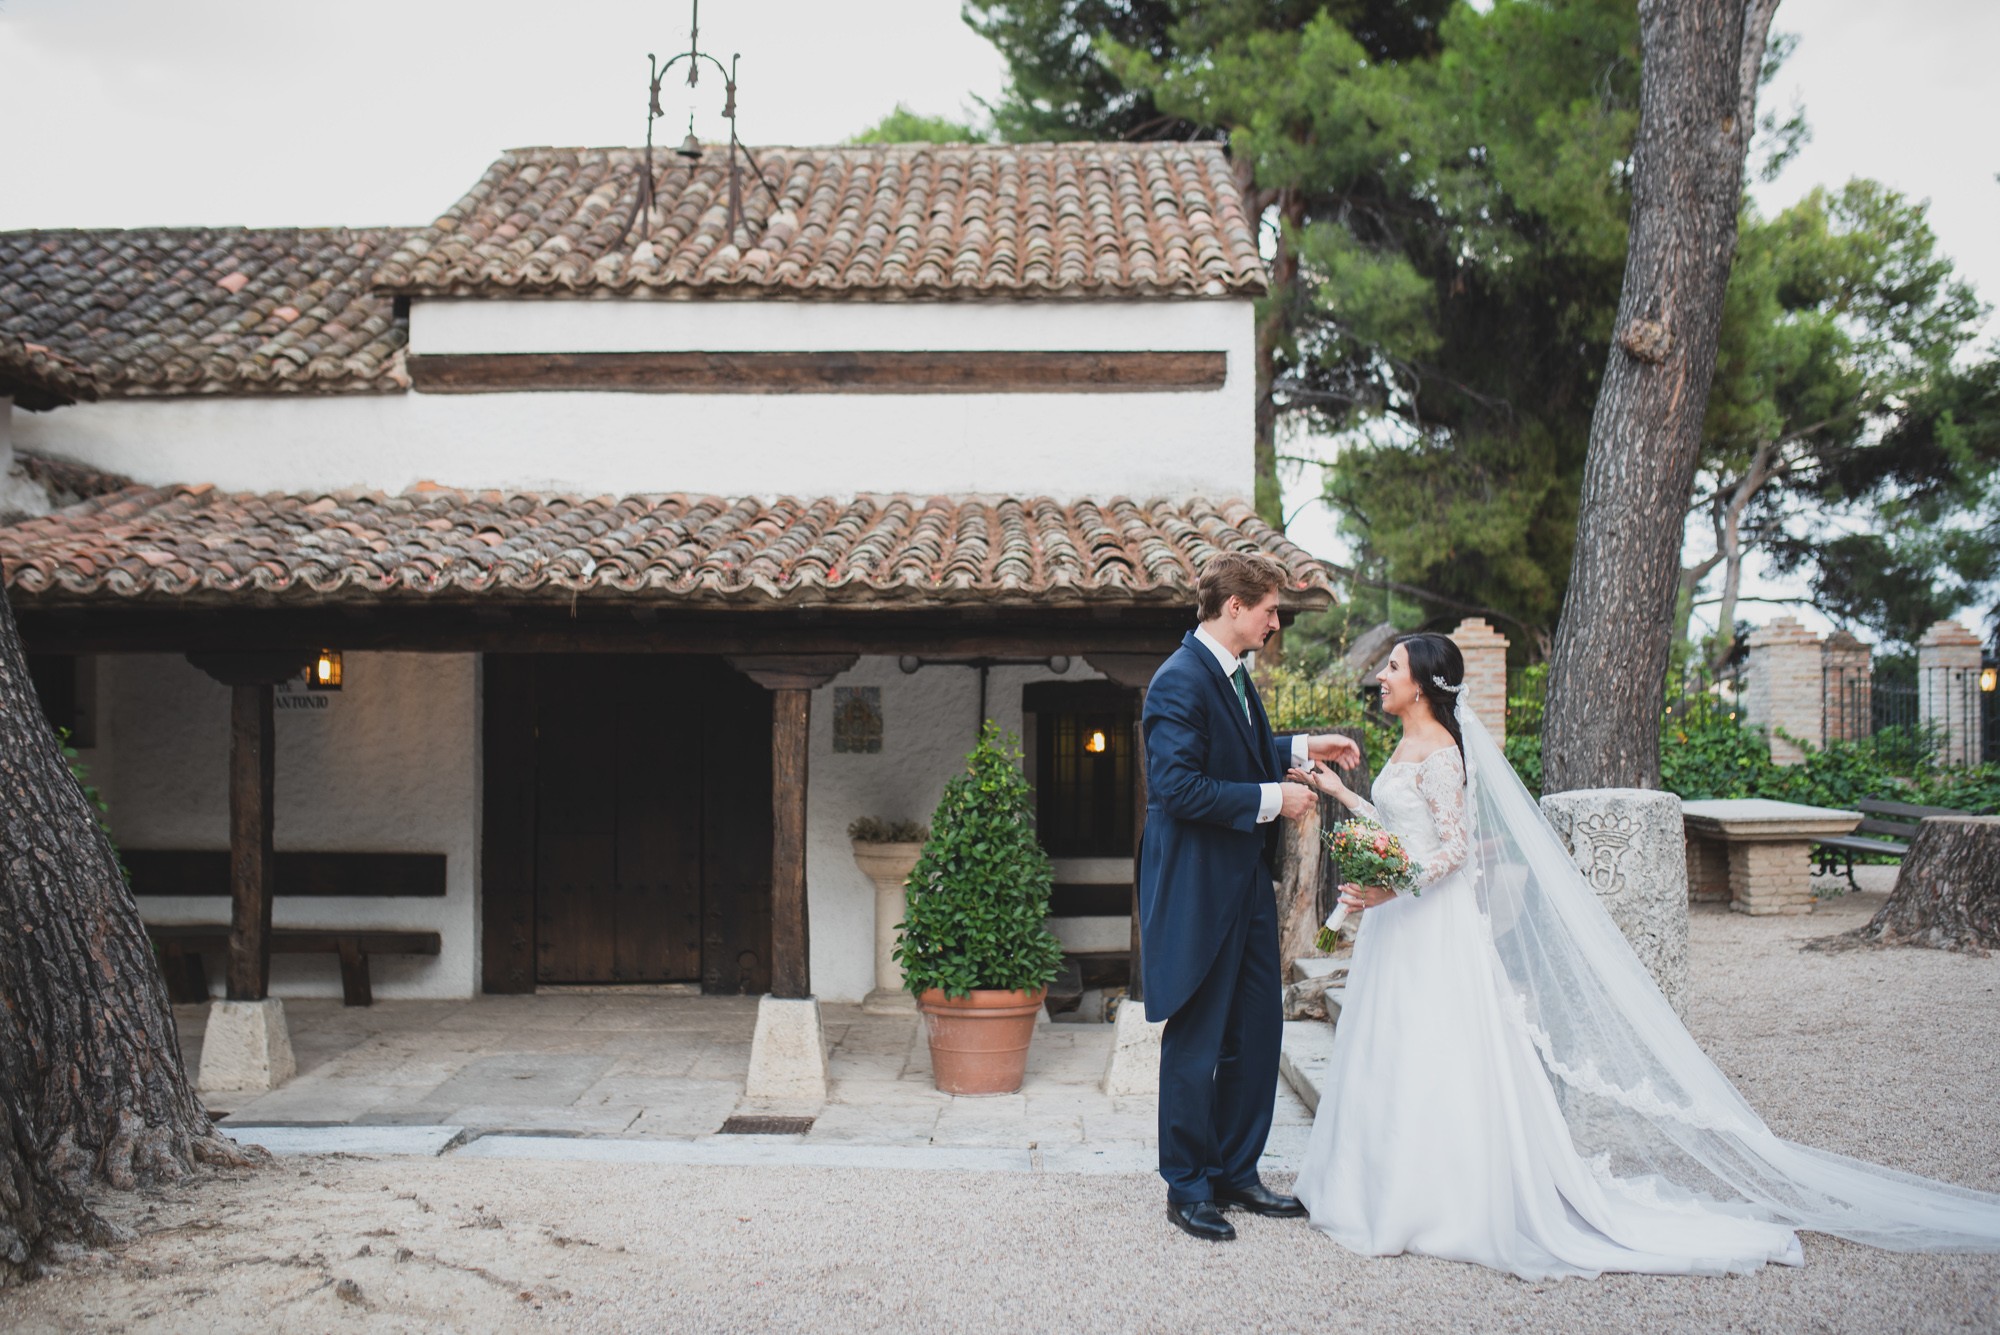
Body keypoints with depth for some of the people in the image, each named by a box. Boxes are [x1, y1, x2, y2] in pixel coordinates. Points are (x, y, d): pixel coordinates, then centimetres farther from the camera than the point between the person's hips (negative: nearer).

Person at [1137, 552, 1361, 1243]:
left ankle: (1235, 1172, 28)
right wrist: (1271, 798, -19)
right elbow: (1178, 787, -25)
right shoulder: (1180, 680, -18)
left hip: (1246, 882, 10)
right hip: (1196, 888, -10)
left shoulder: (1233, 673, 12)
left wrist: (1301, 748, 15)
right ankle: (1188, 1187, 16)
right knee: (1196, 1043, 2)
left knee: (1257, 1033, 15)